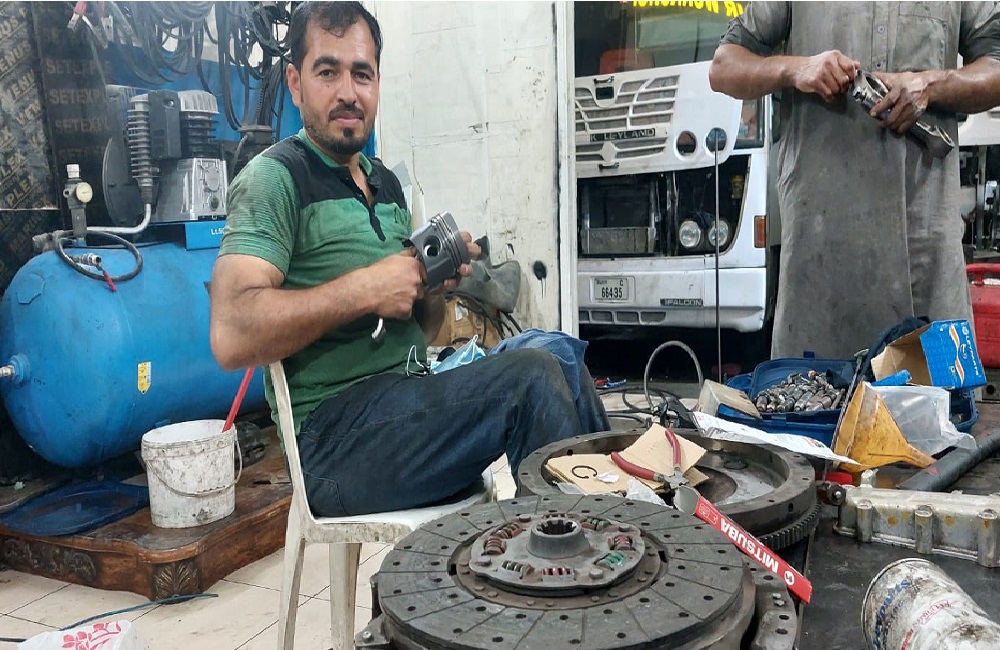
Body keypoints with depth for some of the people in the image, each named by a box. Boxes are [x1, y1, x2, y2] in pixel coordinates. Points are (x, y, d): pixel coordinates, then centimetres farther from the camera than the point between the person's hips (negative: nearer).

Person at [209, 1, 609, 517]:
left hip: (411, 398, 8)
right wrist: (364, 289, -20)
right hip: (335, 436, -8)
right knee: (531, 378, -22)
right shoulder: (273, 179, -8)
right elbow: (232, 337, -23)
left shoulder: (387, 185, 17)